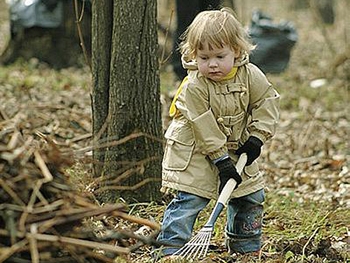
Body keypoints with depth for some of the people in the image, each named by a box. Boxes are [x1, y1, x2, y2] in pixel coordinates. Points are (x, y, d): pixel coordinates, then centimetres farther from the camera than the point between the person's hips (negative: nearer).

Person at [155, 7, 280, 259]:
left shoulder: (250, 76, -13)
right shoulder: (193, 87, -25)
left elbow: (267, 101, -1)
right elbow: (204, 128, -24)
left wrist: (257, 136, -10)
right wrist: (222, 161, -24)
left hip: (237, 148, 5)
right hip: (195, 151, -5)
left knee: (251, 196, 10)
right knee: (189, 200, -14)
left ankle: (246, 247, 27)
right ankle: (170, 249, -10)